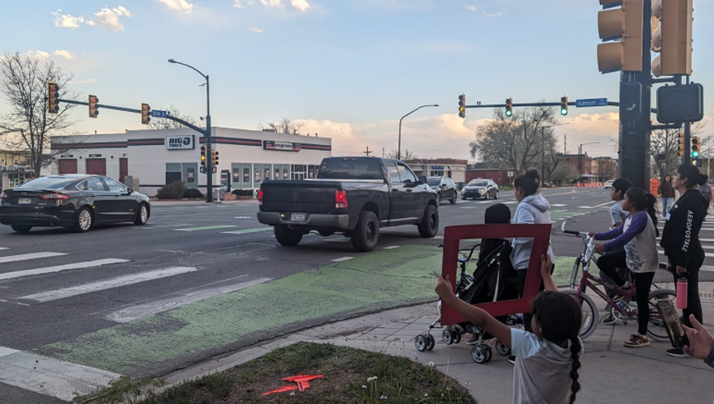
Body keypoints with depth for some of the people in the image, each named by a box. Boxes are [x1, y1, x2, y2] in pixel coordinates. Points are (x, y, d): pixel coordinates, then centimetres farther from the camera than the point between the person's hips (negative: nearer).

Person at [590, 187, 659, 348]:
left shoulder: (641, 216, -24)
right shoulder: (630, 217, 6)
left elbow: (626, 237, -36)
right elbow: (618, 232, 17)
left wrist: (606, 246, -42)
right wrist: (597, 236, 11)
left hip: (645, 264, -9)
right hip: (633, 258, 9)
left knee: (641, 299, -1)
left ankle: (642, 337, 9)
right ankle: (624, 285, 18)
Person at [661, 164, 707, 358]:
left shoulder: (691, 200, -18)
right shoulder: (685, 199, 15)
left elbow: (689, 233, -22)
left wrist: (682, 261, -22)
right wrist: (672, 256, 22)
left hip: (687, 258, -10)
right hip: (681, 256, 10)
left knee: (689, 300, -4)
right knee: (685, 299, 16)